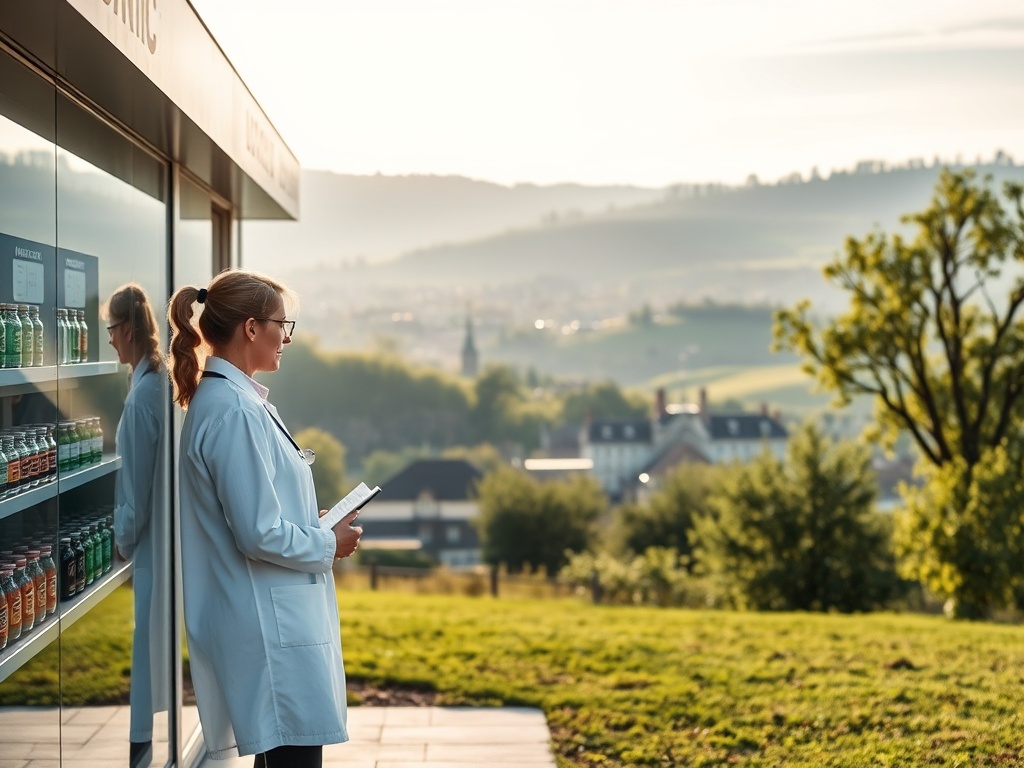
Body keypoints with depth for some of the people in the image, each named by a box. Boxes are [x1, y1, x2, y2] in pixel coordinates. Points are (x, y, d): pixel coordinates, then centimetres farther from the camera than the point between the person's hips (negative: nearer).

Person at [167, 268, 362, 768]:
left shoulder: (221, 398, 11)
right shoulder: (234, 412, -19)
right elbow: (260, 535, -21)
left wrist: (312, 523, 12)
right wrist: (329, 545, -7)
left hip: (273, 618, 10)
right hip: (273, 624, -10)